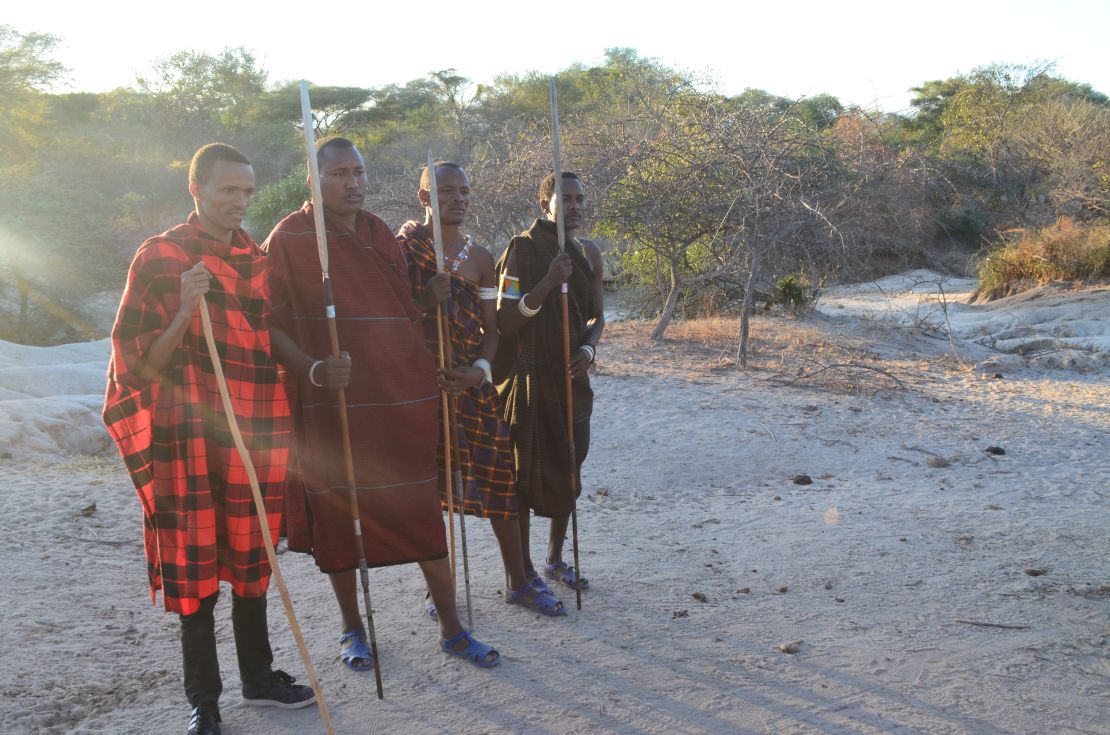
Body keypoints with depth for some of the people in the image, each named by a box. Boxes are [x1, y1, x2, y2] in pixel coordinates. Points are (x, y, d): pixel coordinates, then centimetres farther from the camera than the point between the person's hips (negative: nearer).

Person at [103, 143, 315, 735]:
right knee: (198, 570, 3)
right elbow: (139, 363, -6)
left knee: (251, 564, 15)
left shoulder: (260, 260, 12)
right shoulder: (160, 257, -3)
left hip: (260, 440, 5)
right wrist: (186, 311, -20)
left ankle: (258, 676, 29)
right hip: (194, 441, -4)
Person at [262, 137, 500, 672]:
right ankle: (352, 629, 28)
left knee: (426, 512, 7)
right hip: (334, 404, -4)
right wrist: (314, 369, -25)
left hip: (403, 401, 4)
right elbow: (270, 324, -9)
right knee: (340, 515, 8)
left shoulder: (382, 235, 12)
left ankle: (452, 629, 20)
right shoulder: (289, 239, -5)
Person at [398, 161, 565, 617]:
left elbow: (491, 328, 8)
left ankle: (517, 582, 17)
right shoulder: (404, 245, 0)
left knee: (499, 473, 3)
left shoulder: (479, 257, 10)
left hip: (470, 379, 3)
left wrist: (479, 369, -10)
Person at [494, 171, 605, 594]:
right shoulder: (523, 249, -10)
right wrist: (548, 282, -26)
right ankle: (524, 571, 14)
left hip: (571, 379, 6)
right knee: (525, 474, 1)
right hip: (528, 380, -6)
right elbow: (504, 321, -15)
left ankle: (556, 560, 30)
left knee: (568, 471, 13)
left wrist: (588, 348, -5)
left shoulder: (588, 254, 8)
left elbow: (597, 316, 16)